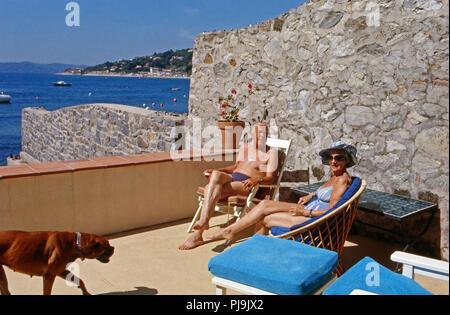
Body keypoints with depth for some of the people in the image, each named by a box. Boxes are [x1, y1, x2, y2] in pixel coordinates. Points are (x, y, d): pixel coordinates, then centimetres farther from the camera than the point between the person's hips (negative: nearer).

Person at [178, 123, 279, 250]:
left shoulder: (271, 152, 9)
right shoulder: (244, 147, 25)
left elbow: (270, 178, 0)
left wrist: (257, 180, -22)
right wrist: (215, 170, 20)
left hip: (246, 184, -5)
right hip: (232, 177, 5)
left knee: (212, 189, -30)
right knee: (216, 175, -33)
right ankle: (204, 220, -44)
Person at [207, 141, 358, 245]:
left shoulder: (342, 179, -18)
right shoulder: (334, 175, 9)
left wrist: (305, 212, -19)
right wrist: (311, 196, 16)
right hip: (308, 209, 9)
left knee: (266, 219, -6)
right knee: (264, 204, -1)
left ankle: (230, 231, 13)